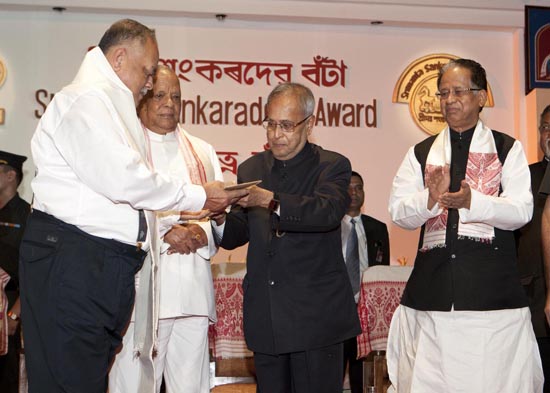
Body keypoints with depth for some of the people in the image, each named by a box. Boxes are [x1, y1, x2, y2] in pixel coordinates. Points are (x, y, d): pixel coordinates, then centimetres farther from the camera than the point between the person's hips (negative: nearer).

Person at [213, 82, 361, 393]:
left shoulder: (333, 166, -2)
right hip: (265, 318, 4)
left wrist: (270, 200, -36)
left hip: (316, 316, -4)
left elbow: (328, 211, -23)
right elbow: (237, 234, 7)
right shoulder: (251, 169, 12)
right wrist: (220, 219, -16)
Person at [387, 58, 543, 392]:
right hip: (431, 289, 2)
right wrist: (431, 198, -14)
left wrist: (472, 201, -20)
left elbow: (522, 211, -4)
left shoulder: (508, 149, 7)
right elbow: (399, 213, 6)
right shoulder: (420, 154, 14)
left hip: (492, 290, -2)